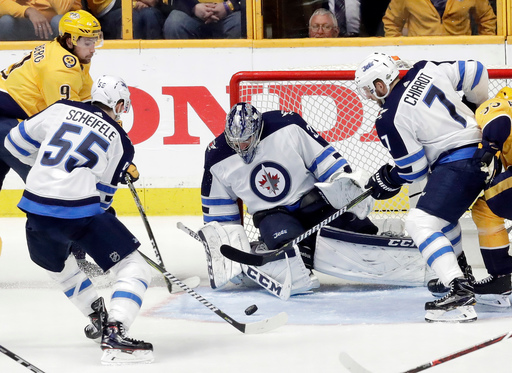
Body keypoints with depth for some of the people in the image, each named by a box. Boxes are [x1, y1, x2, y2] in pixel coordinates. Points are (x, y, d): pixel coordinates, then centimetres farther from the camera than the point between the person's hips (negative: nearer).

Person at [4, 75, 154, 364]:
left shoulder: (61, 110, 13)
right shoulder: (121, 142, 8)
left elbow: (17, 141, 21)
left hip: (37, 209, 5)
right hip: (79, 210, -5)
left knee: (59, 265, 34)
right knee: (134, 268, 2)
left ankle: (99, 319, 43)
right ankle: (115, 334, -16)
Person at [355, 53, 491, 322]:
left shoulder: (390, 120, -13)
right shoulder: (426, 70, 4)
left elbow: (414, 168, -6)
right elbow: (474, 72, 10)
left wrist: (390, 181, 15)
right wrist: (474, 106, 29)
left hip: (457, 165, -10)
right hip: (480, 146, 10)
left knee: (421, 223, -14)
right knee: (439, 208, 32)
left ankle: (460, 293, -28)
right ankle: (460, 272, 42)